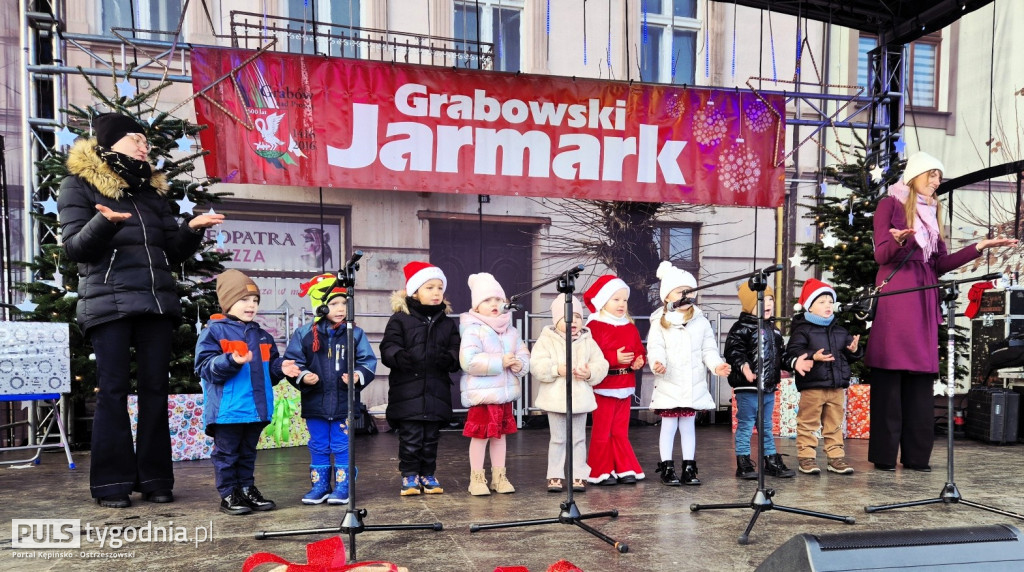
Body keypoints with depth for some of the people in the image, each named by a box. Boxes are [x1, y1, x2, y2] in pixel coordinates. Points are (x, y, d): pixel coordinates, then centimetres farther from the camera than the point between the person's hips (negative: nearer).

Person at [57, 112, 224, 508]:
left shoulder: (153, 190, 19)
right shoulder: (80, 185, 5)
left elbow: (173, 251, 17)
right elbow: (75, 248, -4)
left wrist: (192, 229, -2)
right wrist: (103, 222, -22)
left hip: (157, 301, 4)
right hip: (108, 302, -4)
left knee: (155, 388, 3)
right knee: (112, 390, -3)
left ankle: (156, 479, 9)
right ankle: (112, 483, 5)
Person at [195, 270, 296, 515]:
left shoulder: (262, 336, 13)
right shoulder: (214, 331, -6)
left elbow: (269, 369, 19)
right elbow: (205, 368, -13)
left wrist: (280, 367, -2)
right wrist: (232, 361, -28)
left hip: (256, 408, 6)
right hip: (228, 409, -6)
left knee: (248, 452, 16)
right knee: (227, 453, 4)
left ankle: (247, 489, 26)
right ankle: (228, 495, 14)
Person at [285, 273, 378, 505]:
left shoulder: (355, 334, -1)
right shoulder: (304, 334, -2)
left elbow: (368, 361, 1)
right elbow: (292, 362, 1)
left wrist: (358, 376, -17)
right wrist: (303, 376, -17)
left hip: (345, 402, -1)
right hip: (315, 402, 1)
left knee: (342, 446, 7)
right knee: (318, 446, 13)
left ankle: (342, 486, 19)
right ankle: (319, 485, 26)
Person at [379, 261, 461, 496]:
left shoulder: (447, 323, 11)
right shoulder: (400, 320, 0)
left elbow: (456, 351, 7)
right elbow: (388, 348, -6)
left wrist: (448, 358, -16)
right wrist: (400, 356, -28)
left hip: (436, 391, 3)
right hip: (407, 391, -3)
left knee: (431, 437, 11)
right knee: (410, 437, 1)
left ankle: (428, 475, 25)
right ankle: (409, 476, 17)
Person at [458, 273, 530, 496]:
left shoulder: (511, 331, 9)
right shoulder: (473, 330, -13)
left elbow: (524, 355, 11)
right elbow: (469, 361, -24)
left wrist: (519, 364, -13)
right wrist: (500, 362, -23)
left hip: (505, 393, 6)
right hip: (481, 394, -6)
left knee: (500, 434, 15)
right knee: (480, 435, 1)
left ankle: (499, 477, 26)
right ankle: (477, 479, 14)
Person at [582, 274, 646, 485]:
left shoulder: (630, 327, 13)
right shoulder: (595, 326, -10)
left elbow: (639, 350, 13)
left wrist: (640, 360, -8)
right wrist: (614, 358, -24)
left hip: (625, 386, 6)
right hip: (604, 386, -6)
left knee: (621, 431, 15)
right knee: (602, 432, 4)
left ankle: (624, 469, 23)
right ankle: (601, 472, 14)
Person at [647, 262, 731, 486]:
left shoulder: (701, 322, 8)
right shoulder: (660, 323, -2)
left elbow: (709, 349, 7)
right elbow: (655, 348, -10)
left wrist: (716, 364, -10)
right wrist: (657, 363, -29)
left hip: (694, 385, 3)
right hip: (668, 384, -3)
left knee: (689, 425, 12)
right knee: (669, 425, 3)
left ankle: (689, 467, 20)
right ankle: (667, 468, 12)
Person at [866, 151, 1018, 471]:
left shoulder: (932, 211, 21)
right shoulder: (890, 204, 3)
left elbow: (942, 264, 15)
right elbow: (881, 255, -7)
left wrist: (980, 247, 8)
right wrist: (900, 241, -27)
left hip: (924, 297, 7)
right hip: (895, 295, -7)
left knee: (922, 373, 3)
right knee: (890, 372, -8)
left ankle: (916, 454, 7)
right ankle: (884, 454, -4)